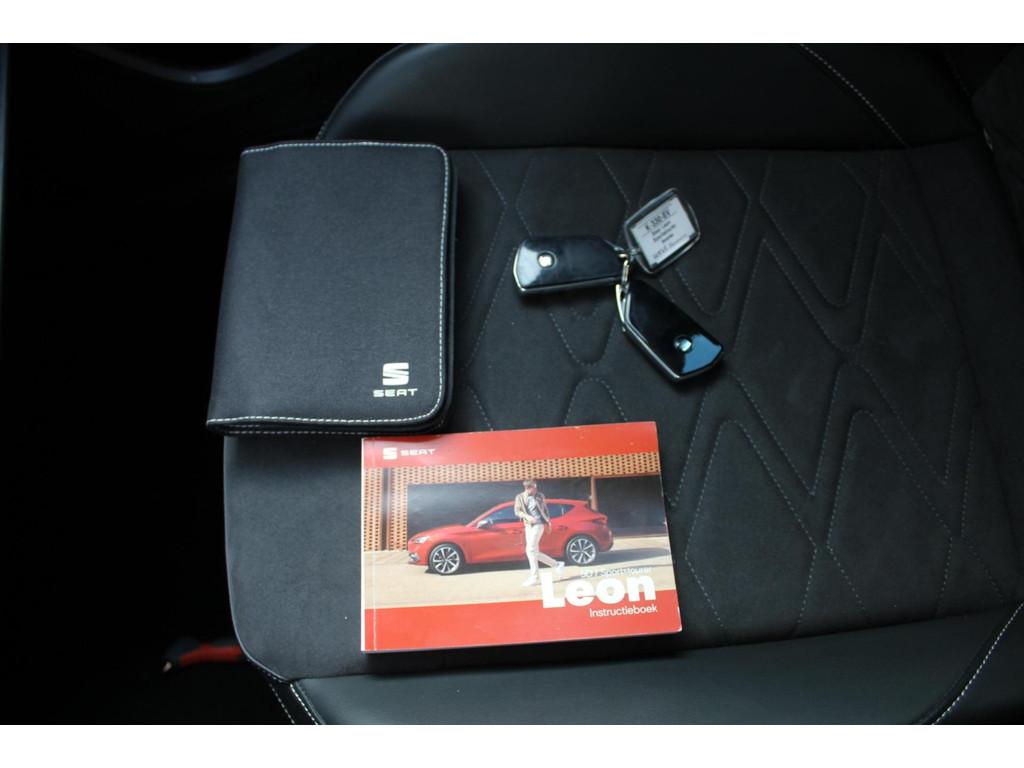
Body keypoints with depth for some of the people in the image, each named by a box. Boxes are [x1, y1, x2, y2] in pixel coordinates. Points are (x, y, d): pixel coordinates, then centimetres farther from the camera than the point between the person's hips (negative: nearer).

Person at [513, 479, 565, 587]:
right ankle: (557, 565, 19)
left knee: (530, 550, -15)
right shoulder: (520, 497, 2)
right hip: (528, 526, 4)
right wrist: (527, 516, -23)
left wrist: (548, 521, 9)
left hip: (538, 525, -4)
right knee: (535, 553, 4)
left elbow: (545, 509, 15)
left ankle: (533, 577, -9)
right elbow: (517, 511, -6)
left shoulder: (540, 496, 3)